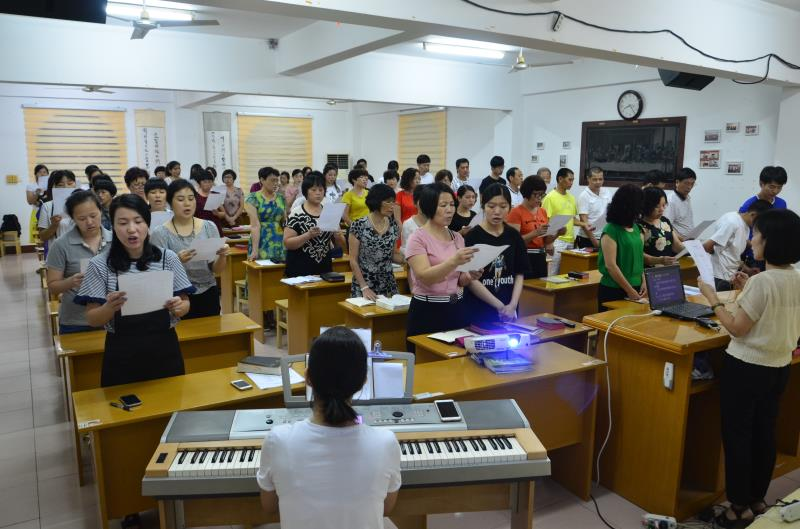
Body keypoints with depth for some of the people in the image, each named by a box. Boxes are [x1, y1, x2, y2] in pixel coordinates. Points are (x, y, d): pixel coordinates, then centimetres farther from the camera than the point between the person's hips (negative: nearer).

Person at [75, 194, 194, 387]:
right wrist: (109, 308, -23)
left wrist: (178, 307, -18)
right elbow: (92, 320, -3)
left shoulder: (168, 258, -3)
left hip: (164, 351, 1)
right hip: (122, 356, -1)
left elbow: (185, 305, 4)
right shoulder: (100, 265, -5)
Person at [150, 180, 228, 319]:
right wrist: (177, 261, -28)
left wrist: (222, 256, -19)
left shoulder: (209, 227, 0)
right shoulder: (160, 234, -7)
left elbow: (217, 270, 1)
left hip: (208, 296, 3)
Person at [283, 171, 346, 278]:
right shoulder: (296, 214, -6)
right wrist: (308, 235, -24)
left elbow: (341, 244, 9)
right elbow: (287, 243, -12)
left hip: (325, 269, 4)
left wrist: (337, 235, -12)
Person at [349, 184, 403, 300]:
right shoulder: (359, 226, -11)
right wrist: (364, 287, -15)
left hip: (388, 285, 4)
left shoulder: (393, 226, 2)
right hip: (364, 283, -4)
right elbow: (353, 260, -9)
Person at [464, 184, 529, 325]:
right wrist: (500, 306, -15)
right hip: (479, 311, -3)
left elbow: (520, 274, 5)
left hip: (509, 311, 4)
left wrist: (512, 304, -9)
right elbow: (471, 279, -12)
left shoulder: (514, 236, 4)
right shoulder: (472, 237, -9)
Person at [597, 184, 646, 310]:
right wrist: (630, 290, -14)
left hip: (636, 288, 7)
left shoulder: (636, 228, 8)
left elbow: (638, 258, 16)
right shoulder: (610, 231, -13)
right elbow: (611, 265, -17)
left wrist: (644, 281, 1)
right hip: (613, 290, -6)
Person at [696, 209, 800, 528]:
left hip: (747, 367, -8)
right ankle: (758, 499, 32)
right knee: (764, 434, 18)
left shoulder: (761, 281, -22)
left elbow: (737, 328, -18)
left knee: (737, 435, 5)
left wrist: (712, 298, -11)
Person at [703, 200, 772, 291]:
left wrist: (747, 269, 3)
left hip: (730, 276, 9)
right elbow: (706, 246, -24)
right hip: (720, 278, -9)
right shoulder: (732, 223, -20)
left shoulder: (745, 226, 9)